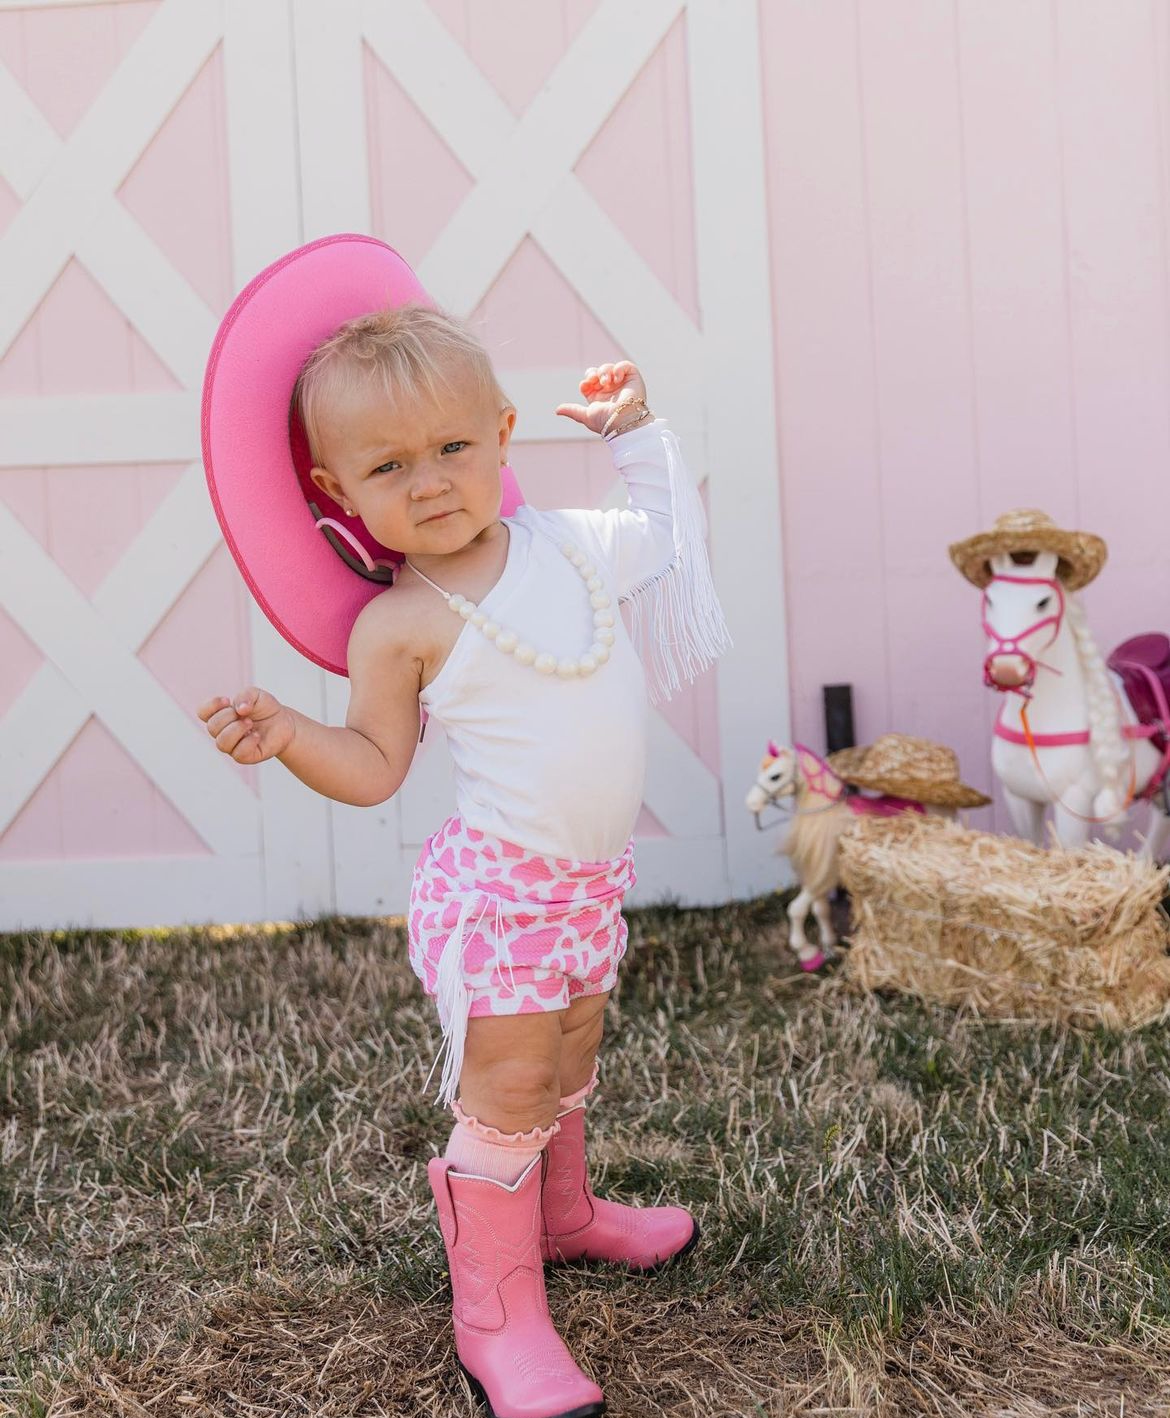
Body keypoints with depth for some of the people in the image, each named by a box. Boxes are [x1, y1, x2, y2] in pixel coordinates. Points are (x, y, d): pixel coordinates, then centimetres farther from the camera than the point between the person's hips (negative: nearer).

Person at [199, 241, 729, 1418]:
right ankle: (498, 1313, 15)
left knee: (568, 1059, 25)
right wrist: (284, 734, -26)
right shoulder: (400, 626, -16)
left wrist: (632, 427, 17)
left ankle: (561, 1213, 50)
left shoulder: (568, 543, -1)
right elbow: (374, 767, -9)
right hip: (498, 886, -6)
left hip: (586, 879, 6)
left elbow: (666, 530, 19)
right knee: (505, 1090, -3)